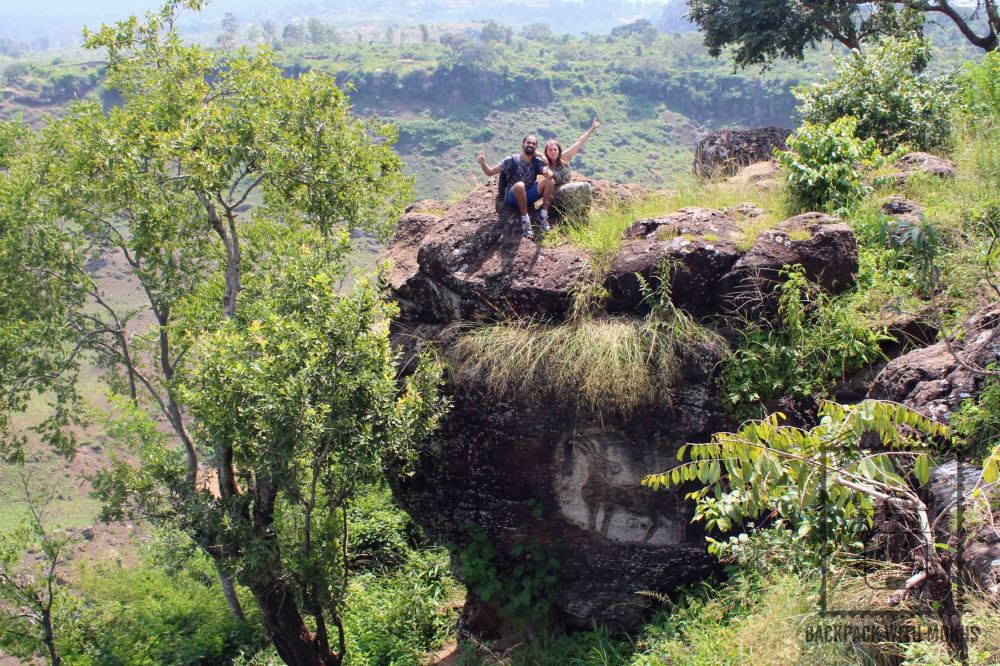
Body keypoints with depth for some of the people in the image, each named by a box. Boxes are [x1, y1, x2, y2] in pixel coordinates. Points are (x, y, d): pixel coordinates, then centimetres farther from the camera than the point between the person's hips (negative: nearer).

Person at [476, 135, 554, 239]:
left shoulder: (537, 162, 1)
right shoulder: (511, 160, -7)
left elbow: (549, 174, -15)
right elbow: (490, 172, -10)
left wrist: (548, 174, -40)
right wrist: (483, 163, -31)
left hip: (528, 197, 3)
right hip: (512, 198, -3)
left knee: (550, 181, -18)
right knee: (519, 185, -38)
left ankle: (543, 217, -13)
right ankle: (525, 220, -25)